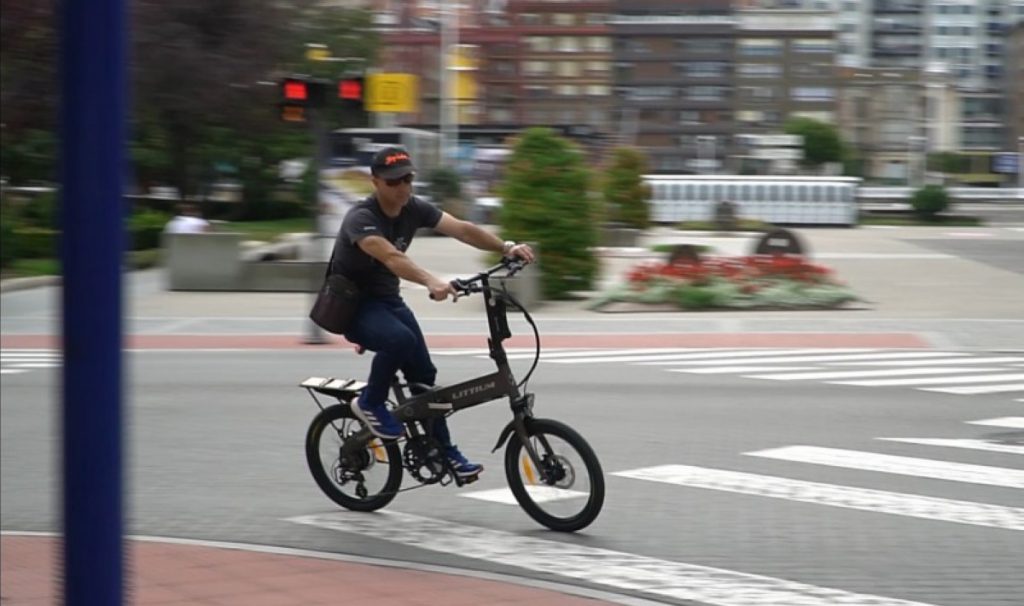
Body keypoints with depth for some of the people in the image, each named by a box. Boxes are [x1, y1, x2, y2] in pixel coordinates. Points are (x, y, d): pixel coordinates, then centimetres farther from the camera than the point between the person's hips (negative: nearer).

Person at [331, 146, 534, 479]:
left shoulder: (414, 209, -6)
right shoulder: (360, 219, -27)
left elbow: (461, 229, -17)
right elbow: (391, 257, -44)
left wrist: (506, 247, -33)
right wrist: (432, 282, -60)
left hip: (388, 300, 7)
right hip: (352, 305, -7)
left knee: (423, 374, 0)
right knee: (399, 339, -34)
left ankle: (444, 452, 10)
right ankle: (370, 404, -10)